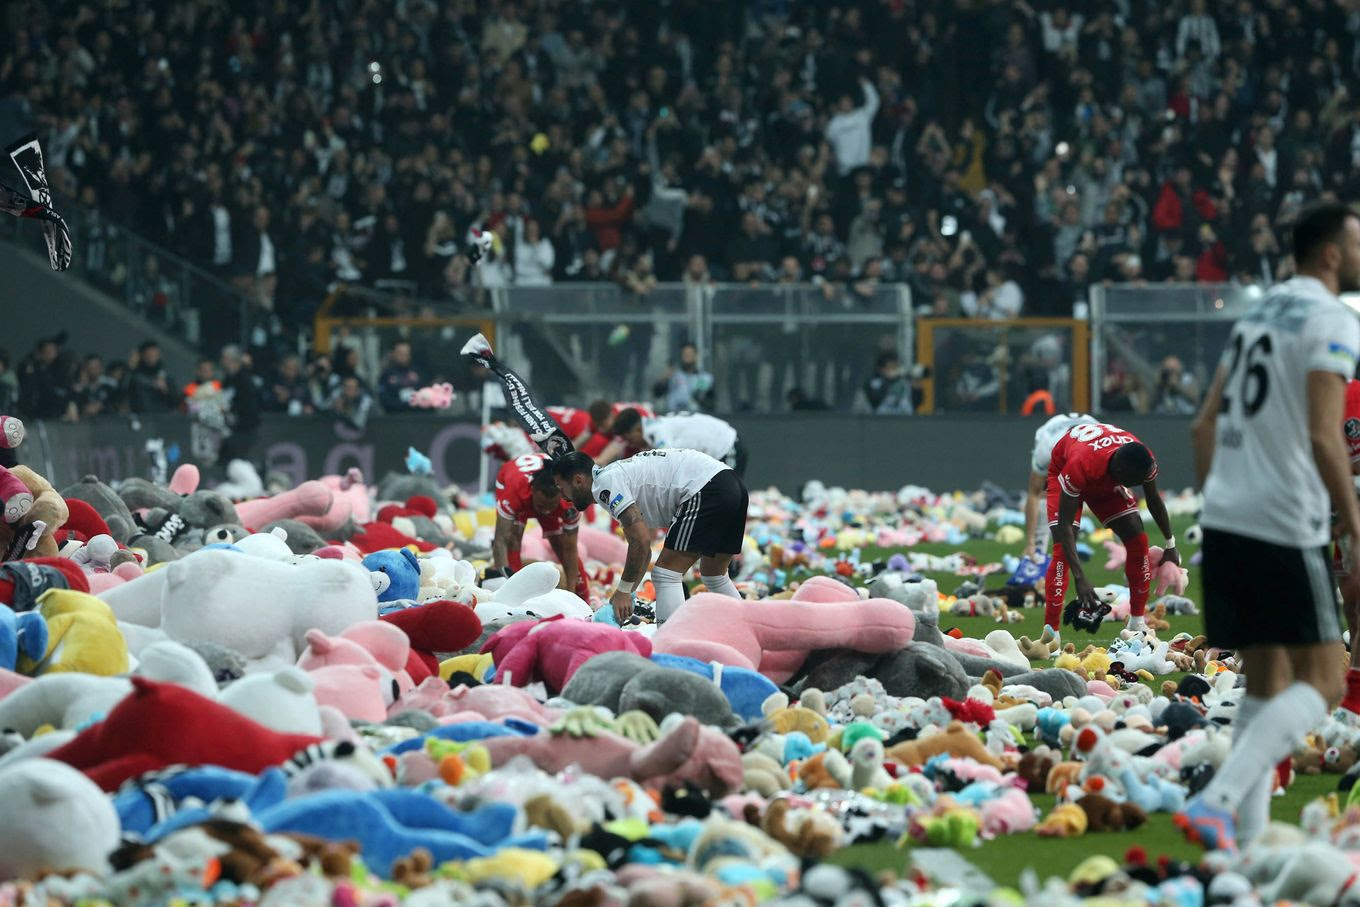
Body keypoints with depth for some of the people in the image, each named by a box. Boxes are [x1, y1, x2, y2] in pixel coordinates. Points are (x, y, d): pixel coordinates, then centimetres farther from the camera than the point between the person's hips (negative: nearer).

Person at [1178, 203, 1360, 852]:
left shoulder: (1258, 313, 18)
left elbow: (1205, 426, 18)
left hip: (1224, 522, 8)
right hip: (1285, 527, -8)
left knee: (1265, 683, 15)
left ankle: (1249, 831, 10)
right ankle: (1215, 802, -18)